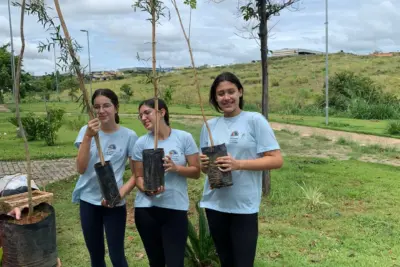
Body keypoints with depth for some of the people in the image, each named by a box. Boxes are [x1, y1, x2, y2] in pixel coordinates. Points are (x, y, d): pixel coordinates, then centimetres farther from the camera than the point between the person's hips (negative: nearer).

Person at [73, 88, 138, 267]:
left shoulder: (129, 136, -9)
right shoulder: (86, 130, -4)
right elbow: (81, 169, -13)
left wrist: (121, 192, -19)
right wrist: (88, 137, -23)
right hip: (88, 200, 3)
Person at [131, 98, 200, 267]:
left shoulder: (184, 138, -4)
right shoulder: (141, 142, 1)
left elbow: (196, 172, -1)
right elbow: (138, 177, 4)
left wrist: (175, 167, -20)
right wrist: (147, 189, -18)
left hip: (176, 208, -2)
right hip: (146, 209, 2)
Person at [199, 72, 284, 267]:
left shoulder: (255, 120, -7)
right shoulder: (209, 125, 7)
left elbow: (276, 160, -11)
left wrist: (239, 164, -21)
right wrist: (204, 165, -9)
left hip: (244, 206, -4)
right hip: (214, 204, 5)